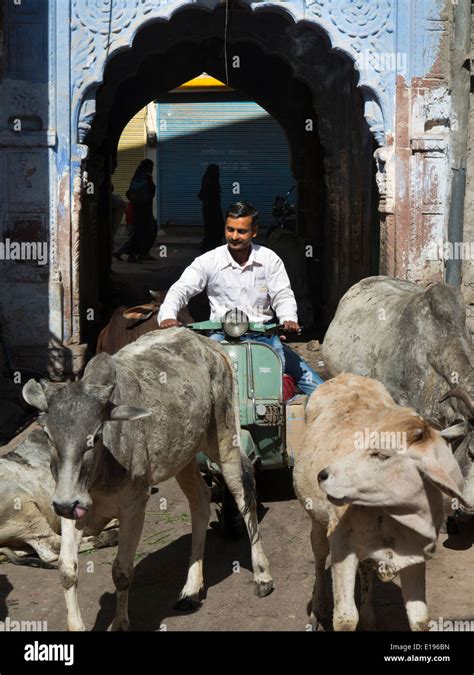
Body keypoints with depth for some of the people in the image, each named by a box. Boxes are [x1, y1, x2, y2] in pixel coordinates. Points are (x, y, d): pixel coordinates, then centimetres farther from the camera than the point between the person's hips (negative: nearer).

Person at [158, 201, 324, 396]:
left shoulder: (269, 259, 3)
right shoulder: (209, 261, -1)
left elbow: (282, 295, 2)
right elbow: (180, 289, -7)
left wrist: (289, 319, -20)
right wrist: (168, 316, -27)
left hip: (263, 335, 2)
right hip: (223, 335, -1)